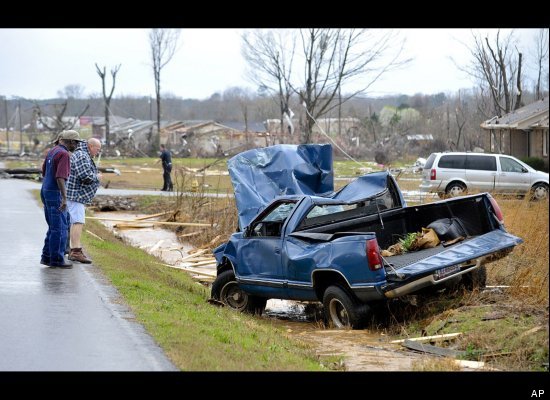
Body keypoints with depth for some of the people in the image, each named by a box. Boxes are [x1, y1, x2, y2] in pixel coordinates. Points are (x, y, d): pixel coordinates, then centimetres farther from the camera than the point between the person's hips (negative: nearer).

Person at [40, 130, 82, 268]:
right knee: (60, 228, -3)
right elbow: (60, 177, -26)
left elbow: (44, 172, 24)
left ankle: (47, 257, 15)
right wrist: (65, 198, -29)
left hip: (46, 192, 10)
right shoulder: (64, 154, -16)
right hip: (55, 194, -10)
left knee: (54, 227, 15)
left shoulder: (52, 151, 13)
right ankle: (57, 259, 1)